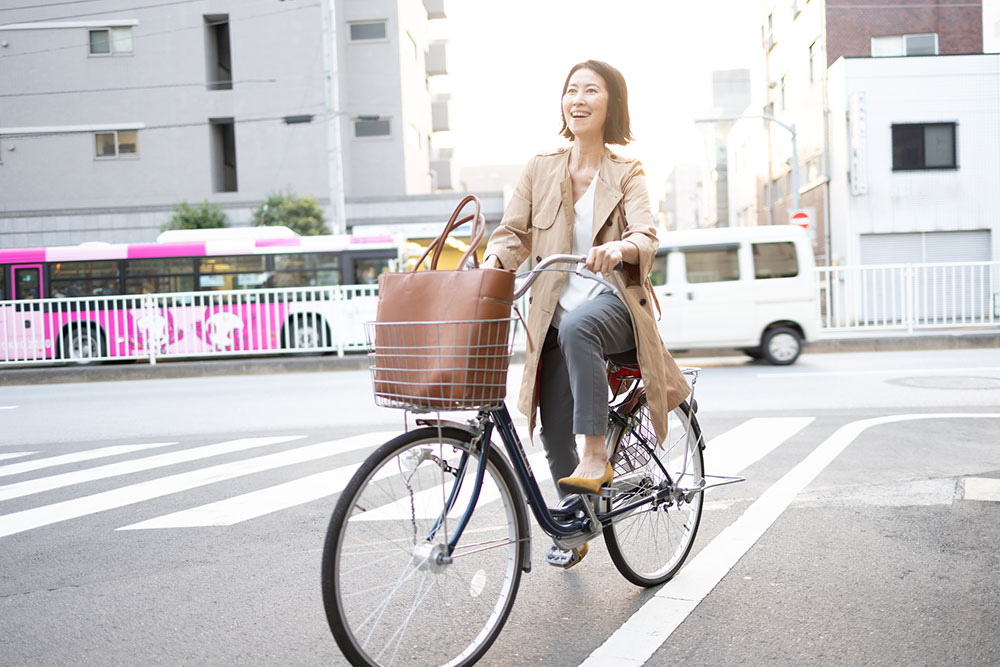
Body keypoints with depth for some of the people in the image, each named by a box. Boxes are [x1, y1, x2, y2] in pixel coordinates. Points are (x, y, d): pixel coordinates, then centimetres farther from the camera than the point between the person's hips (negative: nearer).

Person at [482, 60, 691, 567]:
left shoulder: (626, 174, 5)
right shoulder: (539, 170, 11)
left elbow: (646, 238, -11)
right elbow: (513, 231, 5)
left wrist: (619, 247, -35)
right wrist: (494, 259, -19)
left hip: (613, 302, -3)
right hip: (556, 312, 3)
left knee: (577, 326, -39)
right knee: (554, 429, -2)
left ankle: (596, 455, -30)